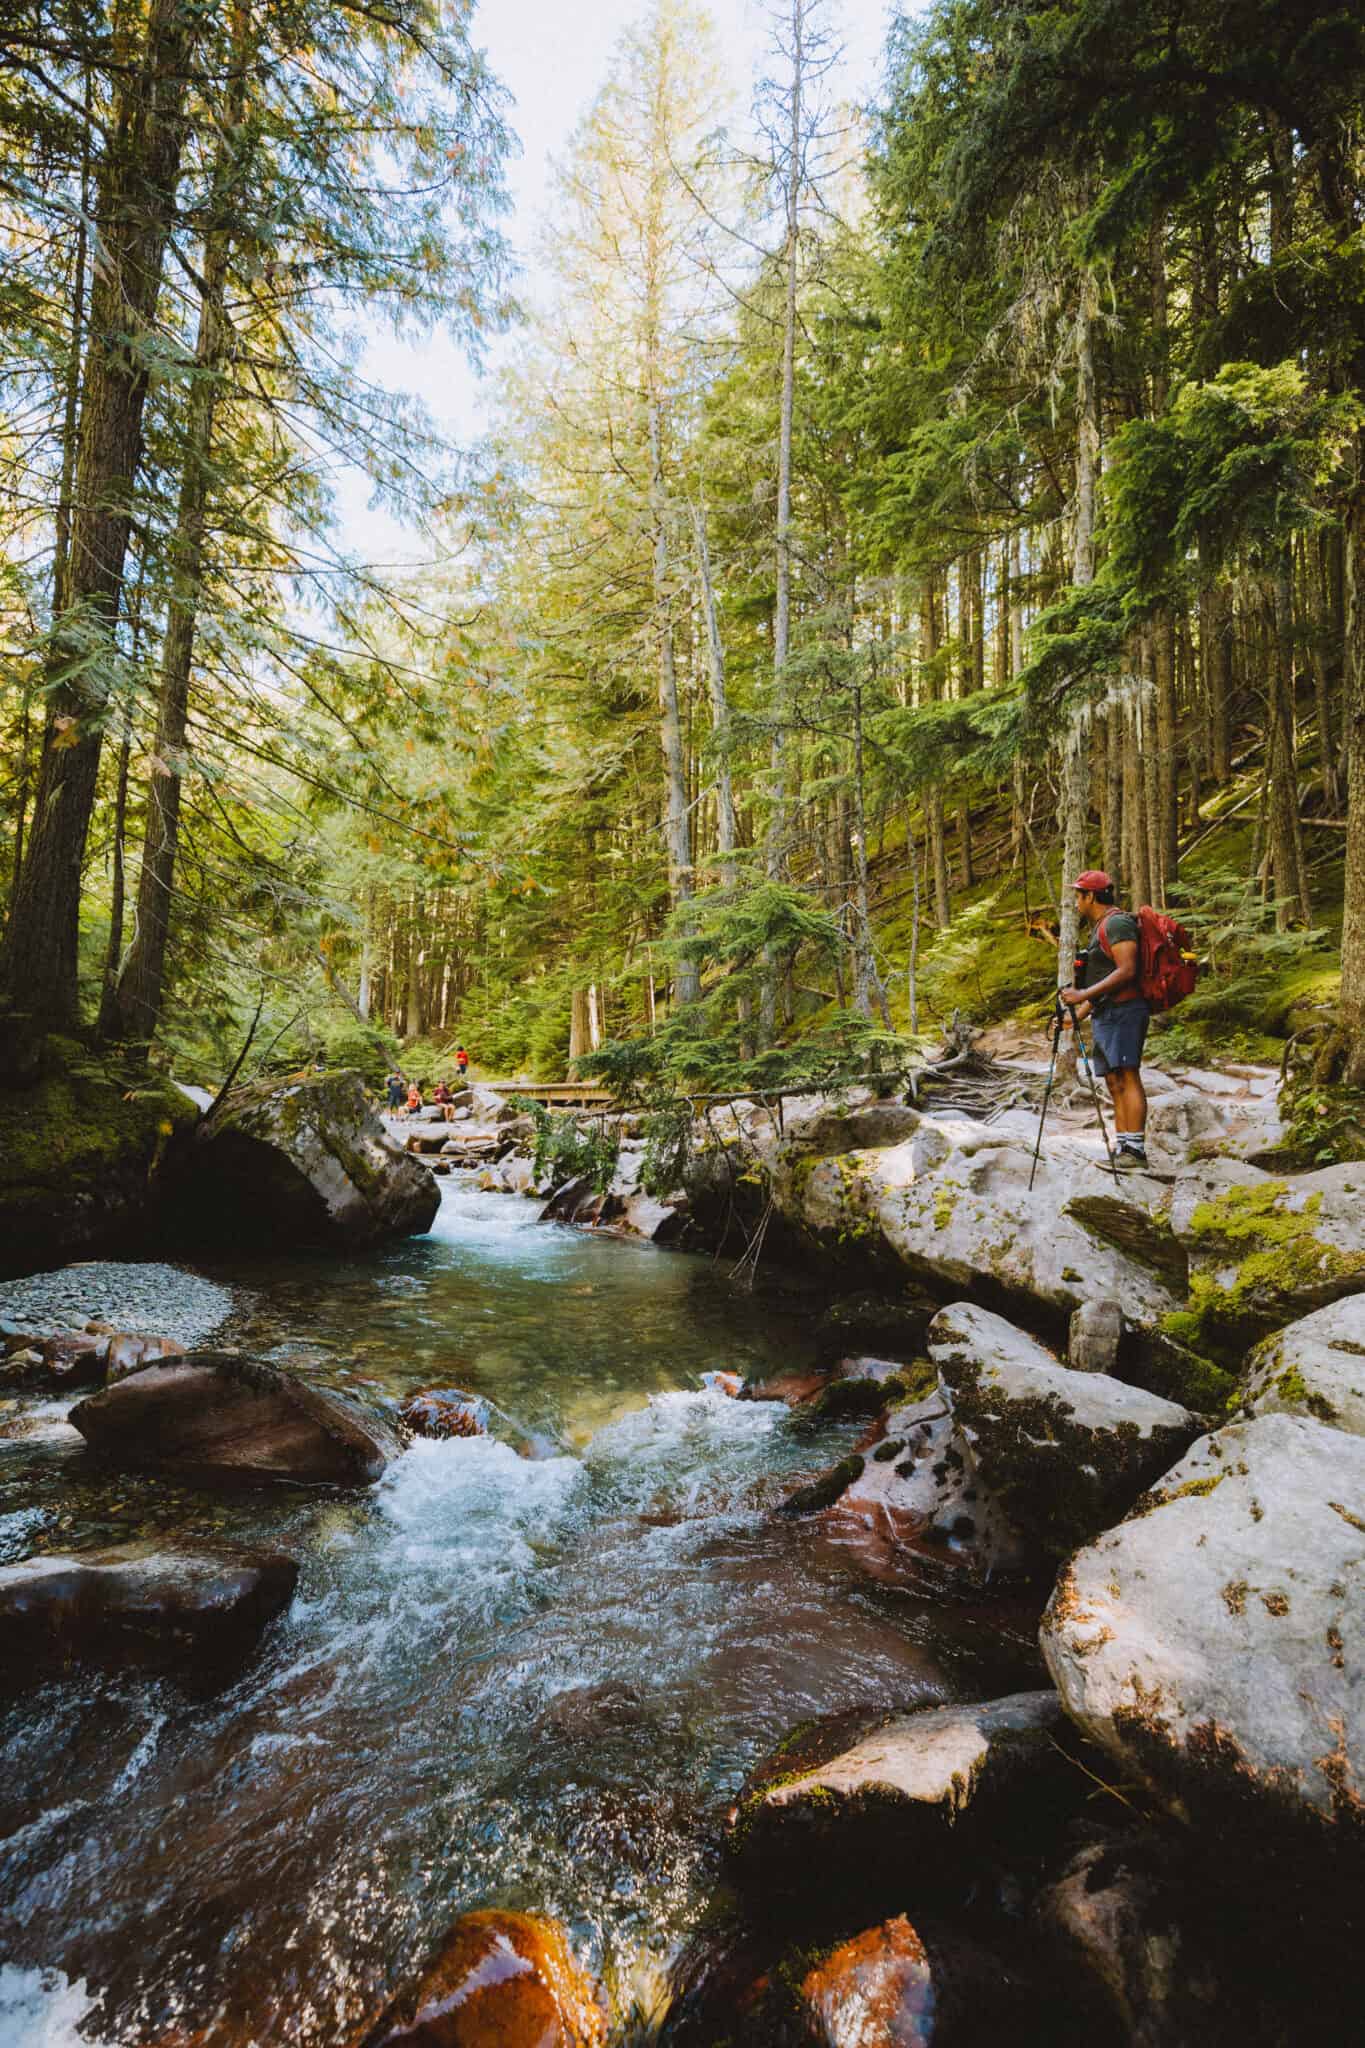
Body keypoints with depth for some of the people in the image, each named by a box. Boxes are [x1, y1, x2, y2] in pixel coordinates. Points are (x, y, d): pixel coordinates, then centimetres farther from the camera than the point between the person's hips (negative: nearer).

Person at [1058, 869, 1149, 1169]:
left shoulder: (1116, 922, -8)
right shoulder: (1100, 928, 24)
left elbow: (1126, 971, -19)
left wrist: (1084, 994, -19)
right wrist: (1078, 1013, 24)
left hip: (1123, 1011, -10)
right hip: (1105, 1015, 10)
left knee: (1127, 1077, -14)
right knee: (1114, 1083, 6)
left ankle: (1136, 1149, -16)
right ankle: (1122, 1149, 7)